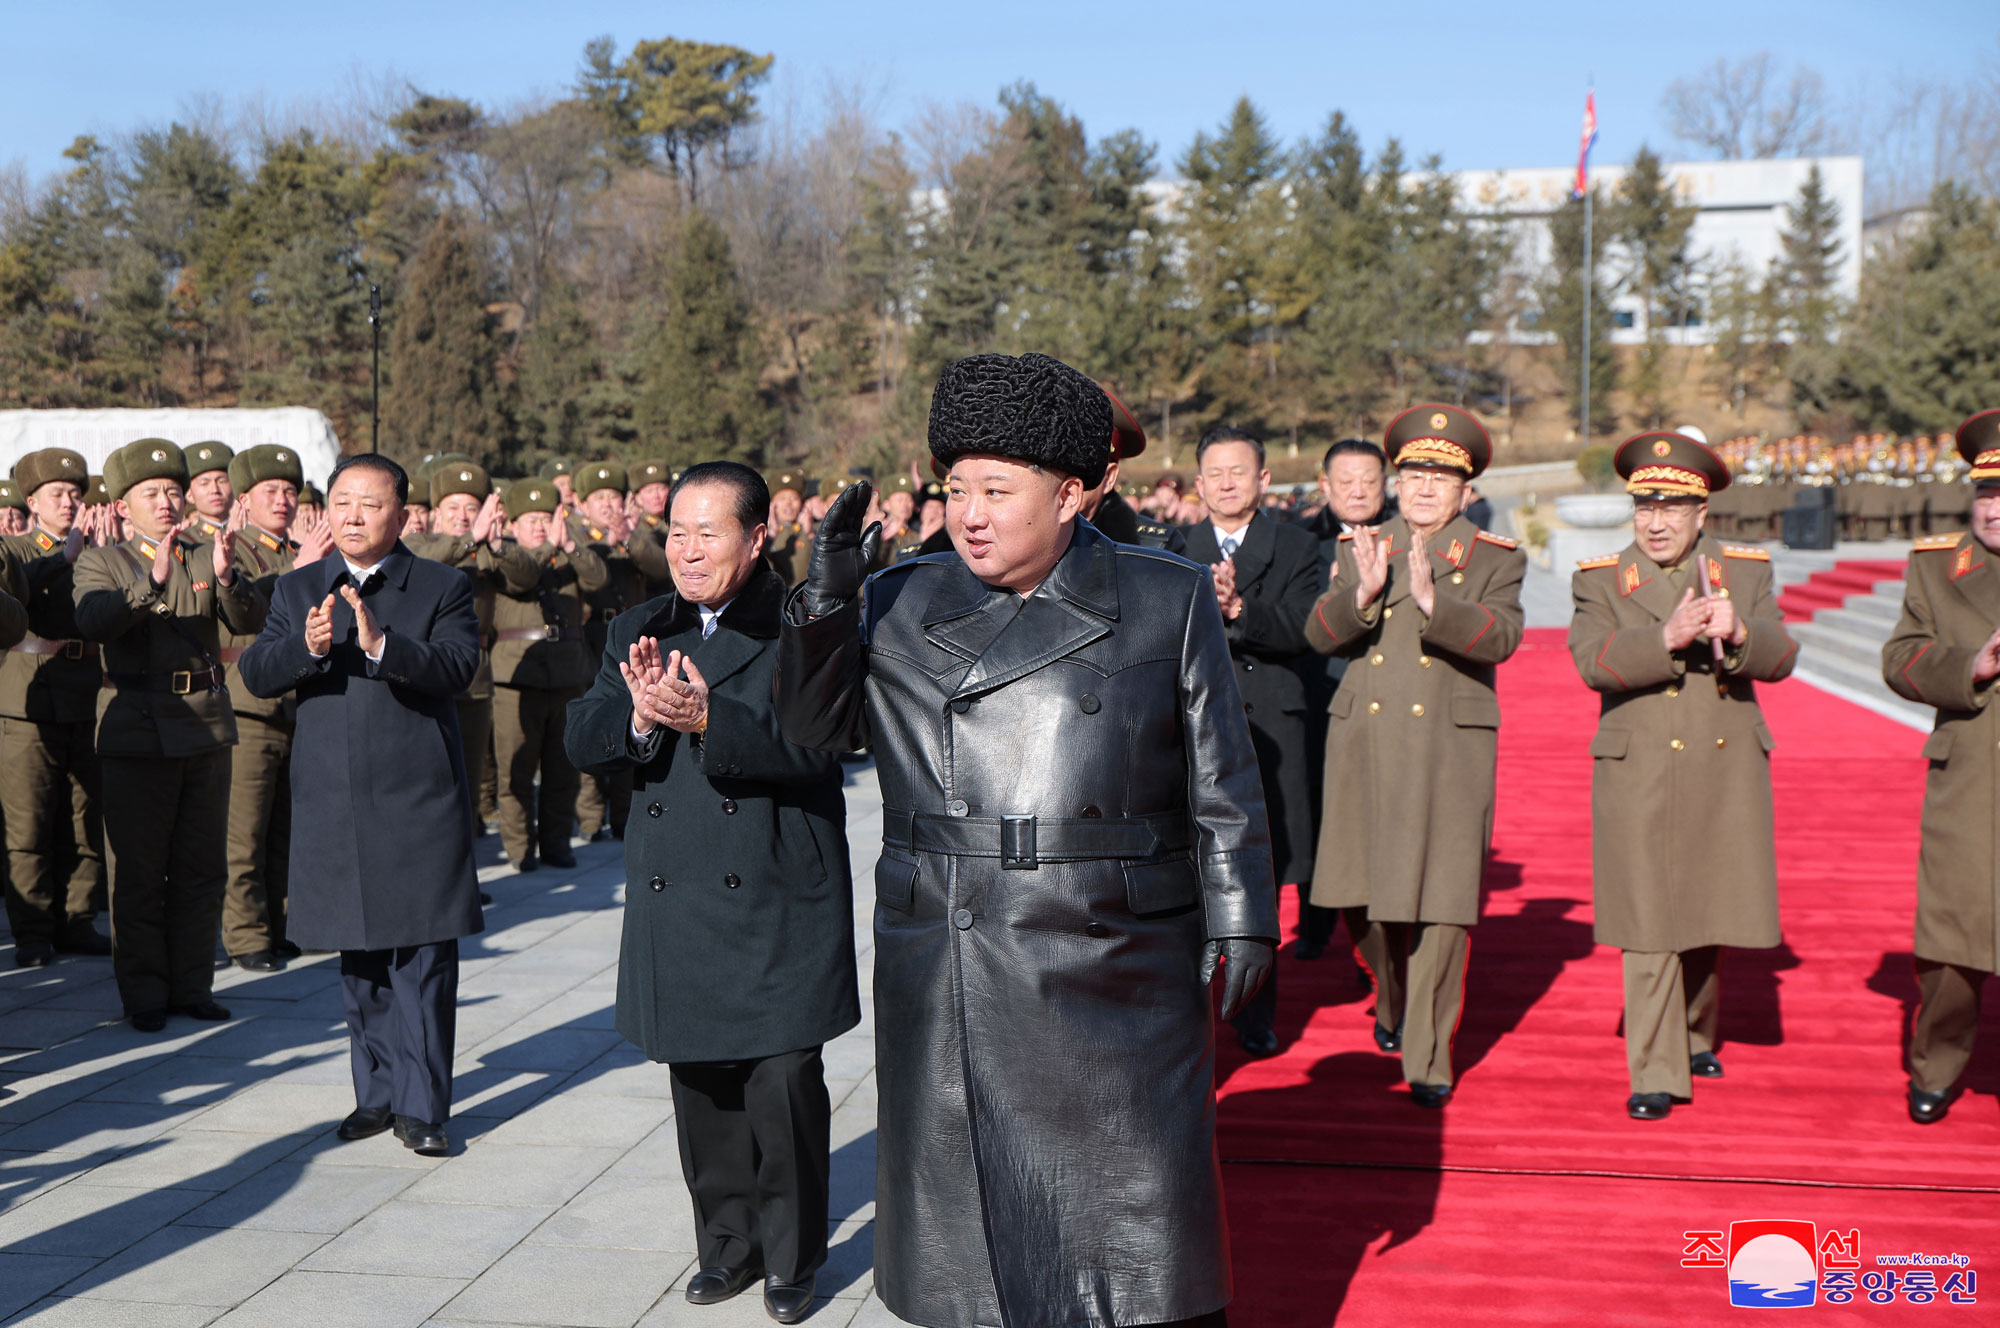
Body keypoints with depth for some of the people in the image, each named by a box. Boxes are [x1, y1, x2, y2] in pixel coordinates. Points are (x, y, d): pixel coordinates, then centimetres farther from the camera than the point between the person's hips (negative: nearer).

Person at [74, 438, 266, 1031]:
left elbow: (251, 620, -5)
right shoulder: (101, 563, 4)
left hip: (205, 728, 3)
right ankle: (144, 993, 11)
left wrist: (226, 577, -25)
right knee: (139, 872, 2)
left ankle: (192, 985, 18)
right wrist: (154, 580, -30)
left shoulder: (207, 557, 11)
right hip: (137, 732, -3)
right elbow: (92, 621, -17)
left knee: (202, 868, 8)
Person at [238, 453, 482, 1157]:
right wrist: (307, 647, -20)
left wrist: (381, 643, -29)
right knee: (359, 957, 13)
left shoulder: (443, 587, 1)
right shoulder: (297, 590, 11)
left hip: (418, 802, -3)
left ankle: (421, 1105, 6)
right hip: (333, 803, 4)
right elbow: (256, 673, 0)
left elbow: (456, 666, -14)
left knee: (422, 959, -2)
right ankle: (377, 1094, 25)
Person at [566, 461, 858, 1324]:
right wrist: (639, 716, -17)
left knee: (783, 1083, -2)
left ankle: (791, 1257, 16)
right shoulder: (637, 633, 12)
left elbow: (815, 743, -16)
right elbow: (583, 743, 4)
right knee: (701, 1084, 11)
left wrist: (706, 719, -27)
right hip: (678, 905, 5)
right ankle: (729, 1243, 27)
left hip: (777, 903, -4)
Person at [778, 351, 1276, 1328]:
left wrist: (1239, 924, -2)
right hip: (943, 985, 2)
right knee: (964, 1214, 10)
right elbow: (814, 726, 8)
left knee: (1137, 1228, 5)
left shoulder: (1169, 602, 3)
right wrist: (825, 598, -5)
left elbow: (1222, 788, 3)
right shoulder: (902, 605, 8)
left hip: (1109, 978, -2)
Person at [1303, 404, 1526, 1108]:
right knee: (1368, 890, 11)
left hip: (1449, 746, -3)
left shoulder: (1497, 559, 4)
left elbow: (1499, 637, -14)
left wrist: (1432, 600, -30)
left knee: (1440, 900, -5)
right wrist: (1364, 591, -21)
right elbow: (1320, 634, -3)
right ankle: (1393, 1003, 38)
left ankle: (1428, 1057, 2)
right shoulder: (1359, 549, 10)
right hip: (1364, 740, 3)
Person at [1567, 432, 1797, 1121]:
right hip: (1639, 779, -2)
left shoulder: (1747, 571, 7)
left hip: (1726, 776, 3)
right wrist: (1668, 637, -30)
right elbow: (1594, 662, -15)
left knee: (1709, 918, 13)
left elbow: (1781, 656, -5)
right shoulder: (1599, 580, 2)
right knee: (1650, 929, -4)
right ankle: (1656, 1074, 2)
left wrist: (1738, 633, -26)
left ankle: (1696, 1034, 37)